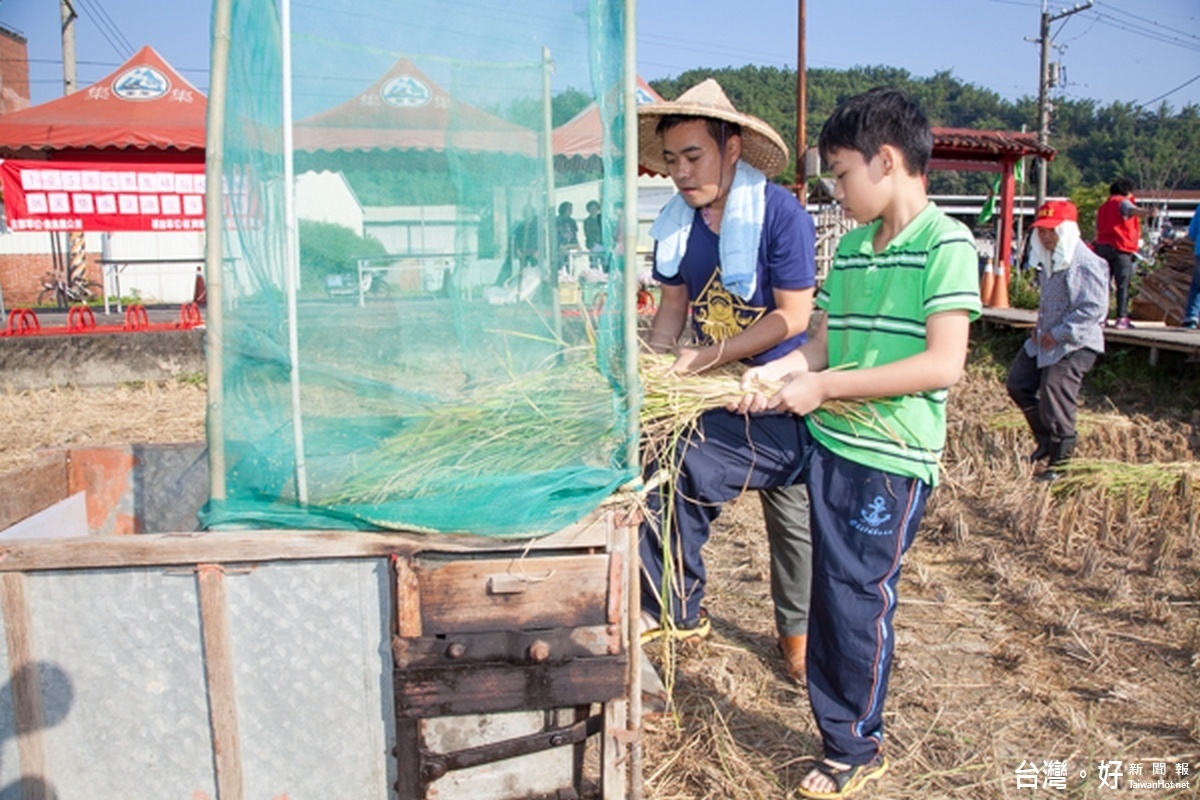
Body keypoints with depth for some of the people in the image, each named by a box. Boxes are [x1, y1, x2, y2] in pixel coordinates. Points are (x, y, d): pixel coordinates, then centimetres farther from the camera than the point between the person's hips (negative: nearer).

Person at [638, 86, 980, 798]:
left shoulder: (946, 244, -12)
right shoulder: (851, 246, 11)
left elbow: (944, 364, -21)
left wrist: (824, 386, -20)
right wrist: (781, 371, -9)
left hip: (886, 454, -7)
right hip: (816, 430, 7)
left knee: (853, 604, 4)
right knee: (689, 458, 0)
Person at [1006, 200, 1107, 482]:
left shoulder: (1085, 264, -20)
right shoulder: (1051, 260, 11)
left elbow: (1094, 308, -24)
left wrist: (1058, 334, -22)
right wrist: (1040, 326, 10)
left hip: (1074, 346, -10)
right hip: (1045, 340, 10)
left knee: (1055, 407, -8)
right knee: (1017, 384, 16)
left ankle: (1059, 463, 10)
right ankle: (1045, 440, 31)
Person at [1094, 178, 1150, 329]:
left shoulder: (1103, 206, 22)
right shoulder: (1123, 202, -1)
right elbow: (1133, 211, -24)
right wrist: (1147, 212, -43)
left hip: (1102, 246, 7)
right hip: (1120, 248, -7)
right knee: (1123, 284, -5)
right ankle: (1122, 318, -8)